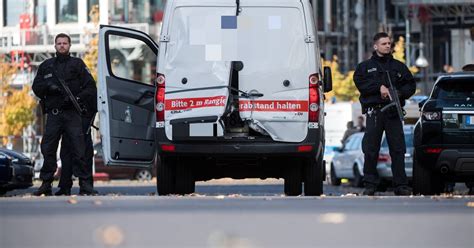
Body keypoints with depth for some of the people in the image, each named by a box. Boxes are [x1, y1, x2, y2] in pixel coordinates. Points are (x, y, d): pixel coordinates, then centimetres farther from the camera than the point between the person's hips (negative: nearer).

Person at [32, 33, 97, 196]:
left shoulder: (77, 64, 9)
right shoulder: (46, 66, 17)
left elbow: (91, 88, 4)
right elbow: (36, 87, 15)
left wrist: (77, 98, -12)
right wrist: (48, 86, -6)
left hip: (72, 113, -3)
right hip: (53, 114, 3)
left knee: (77, 149, -9)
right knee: (48, 149, -1)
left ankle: (85, 183, -6)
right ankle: (46, 184, 5)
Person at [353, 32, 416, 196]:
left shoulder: (399, 67, 16)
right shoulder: (365, 66, 11)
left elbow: (411, 85, 13)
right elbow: (359, 82, -5)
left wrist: (399, 93, -6)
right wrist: (379, 87, -13)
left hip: (393, 112, 1)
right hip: (373, 111, -1)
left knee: (398, 149, -2)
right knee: (371, 150, -3)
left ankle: (401, 185, -1)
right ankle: (370, 185, 1)